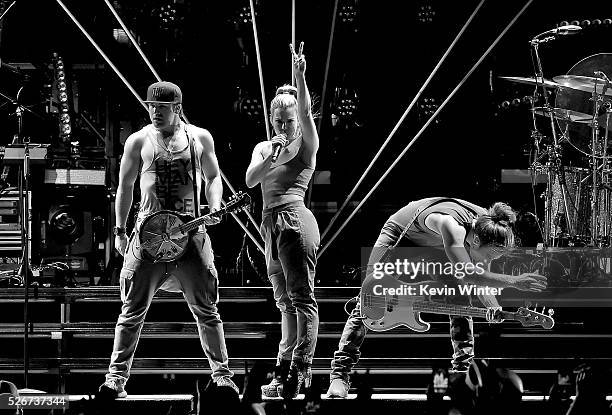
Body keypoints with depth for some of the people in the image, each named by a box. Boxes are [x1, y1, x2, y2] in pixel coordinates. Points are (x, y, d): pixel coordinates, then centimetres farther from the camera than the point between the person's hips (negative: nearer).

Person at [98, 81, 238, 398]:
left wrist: (215, 210, -1)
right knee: (133, 309, -3)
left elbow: (212, 177, 18)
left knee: (205, 309, 3)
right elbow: (125, 186, 12)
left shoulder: (200, 138, 7)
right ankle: (116, 377, 1)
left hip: (191, 231, 1)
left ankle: (222, 375, 11)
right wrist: (119, 231, 10)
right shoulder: (138, 141, 4)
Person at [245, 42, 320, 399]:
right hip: (271, 225, 7)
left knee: (302, 297, -11)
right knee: (286, 302, 10)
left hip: (295, 219, -7)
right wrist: (271, 159, -15)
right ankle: (285, 375, 10)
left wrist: (300, 76, -29)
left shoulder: (306, 146, 1)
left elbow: (305, 111, -16)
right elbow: (250, 181, 2)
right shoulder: (264, 148, 16)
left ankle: (300, 370, -16)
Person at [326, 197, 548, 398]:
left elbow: (477, 273, -11)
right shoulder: (450, 224, -47)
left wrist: (492, 305, -28)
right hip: (399, 234, -6)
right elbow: (467, 274, -55)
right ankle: (340, 373, -7)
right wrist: (514, 282, -56)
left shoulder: (485, 224, -24)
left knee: (460, 302, -7)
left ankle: (462, 368, 2)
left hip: (434, 247, 6)